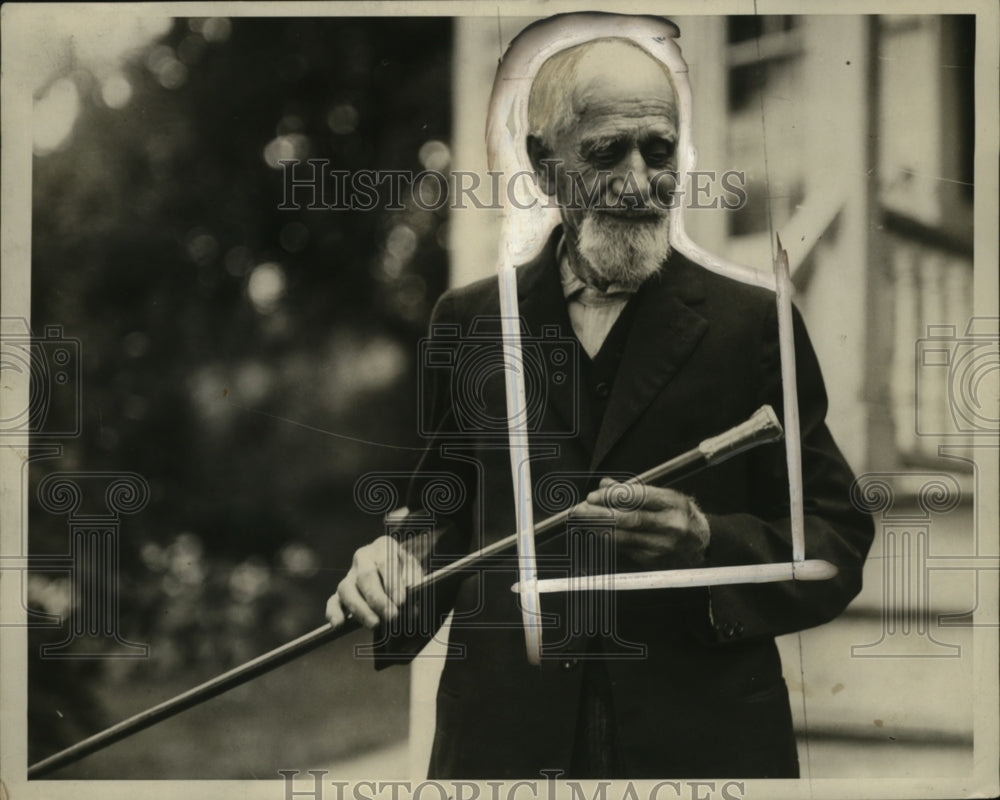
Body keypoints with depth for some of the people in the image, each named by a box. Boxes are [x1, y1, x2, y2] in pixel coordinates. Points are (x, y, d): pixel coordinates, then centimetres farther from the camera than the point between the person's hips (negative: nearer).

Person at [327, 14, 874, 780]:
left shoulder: (754, 325, -1)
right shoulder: (468, 321, 8)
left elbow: (836, 548, -2)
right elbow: (442, 508, 13)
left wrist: (709, 544, -19)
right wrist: (394, 565, -8)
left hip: (704, 746, -2)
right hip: (503, 740, 2)